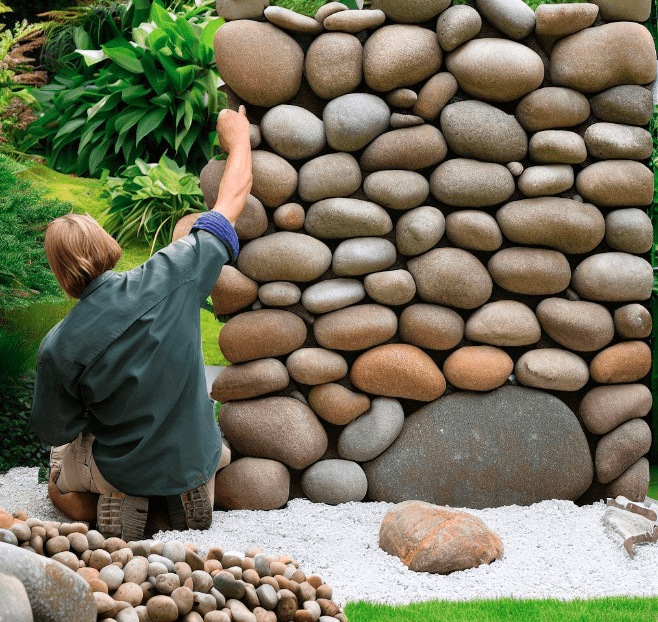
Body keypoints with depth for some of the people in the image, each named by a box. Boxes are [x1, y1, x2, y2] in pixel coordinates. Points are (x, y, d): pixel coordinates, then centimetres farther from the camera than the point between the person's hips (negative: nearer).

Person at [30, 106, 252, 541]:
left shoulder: (58, 347, -22)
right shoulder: (171, 277, -21)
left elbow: (54, 430, -8)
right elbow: (234, 196, -8)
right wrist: (238, 138, 9)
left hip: (123, 469, -1)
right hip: (195, 458, 2)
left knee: (60, 461, 34)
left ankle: (119, 498, 6)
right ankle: (193, 488, 10)